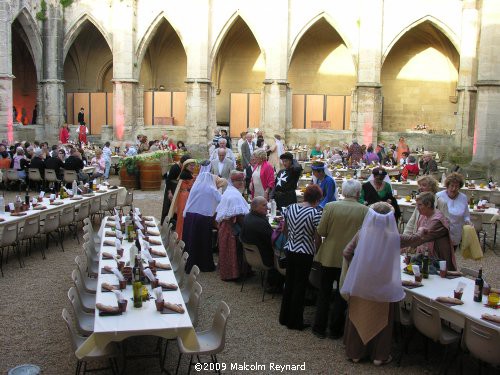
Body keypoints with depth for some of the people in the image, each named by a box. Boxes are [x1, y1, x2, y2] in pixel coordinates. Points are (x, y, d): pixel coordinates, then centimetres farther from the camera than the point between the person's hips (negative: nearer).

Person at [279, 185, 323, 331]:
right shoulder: (315, 213, -17)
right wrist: (317, 251, 3)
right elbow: (317, 239, -15)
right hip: (305, 253, -5)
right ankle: (295, 322, 17)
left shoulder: (290, 208, 0)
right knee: (300, 286, 7)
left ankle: (284, 317, 29)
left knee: (289, 283, 18)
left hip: (289, 251, 6)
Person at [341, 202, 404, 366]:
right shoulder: (393, 237, -18)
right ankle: (380, 355, 26)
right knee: (381, 320, 15)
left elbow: (347, 252, -5)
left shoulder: (362, 234, -13)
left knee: (359, 317, 17)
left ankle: (355, 352, 29)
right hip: (383, 287, -2)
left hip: (361, 285, 2)